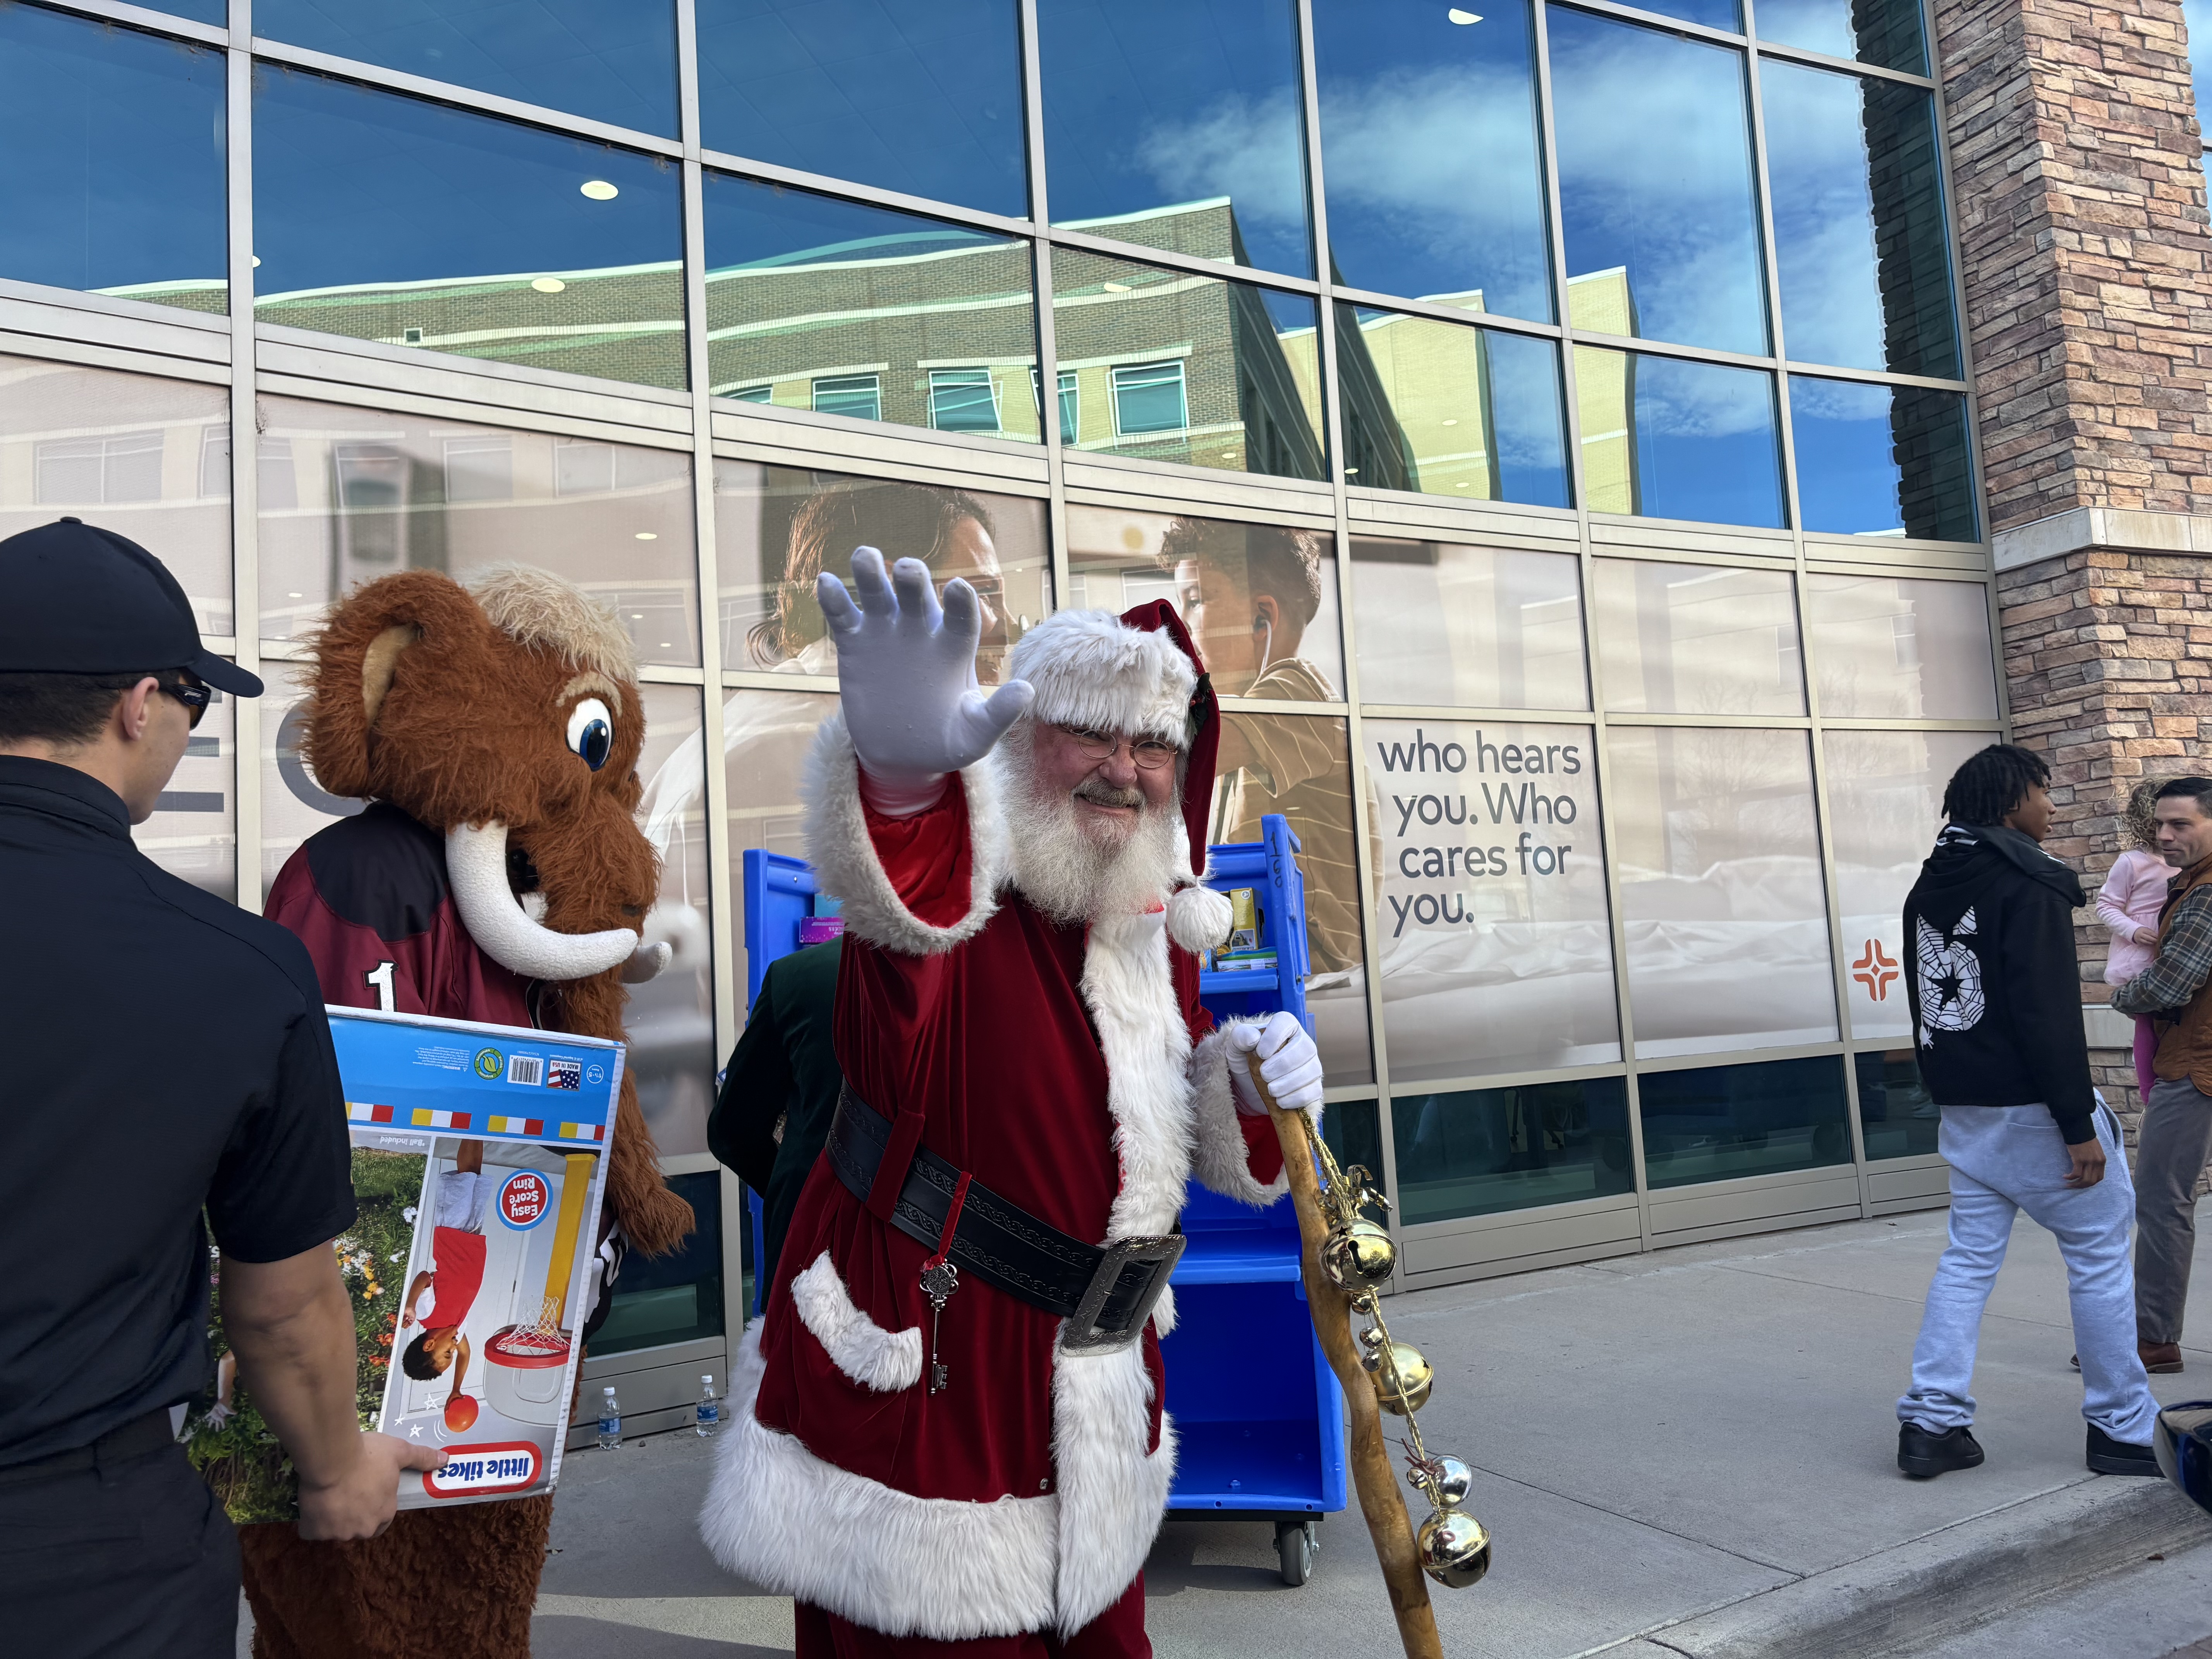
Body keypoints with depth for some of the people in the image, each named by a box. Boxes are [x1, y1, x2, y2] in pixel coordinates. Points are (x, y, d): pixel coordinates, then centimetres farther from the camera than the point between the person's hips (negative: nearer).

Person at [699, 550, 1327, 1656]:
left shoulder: (1160, 928, 4)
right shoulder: (956, 890, -18)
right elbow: (893, 903, -45)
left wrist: (1247, 1091, -7)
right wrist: (900, 771, -67)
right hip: (921, 1390, -6)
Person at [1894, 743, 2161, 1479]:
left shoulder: (1928, 889, 11)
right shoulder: (2026, 884, -14)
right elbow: (2048, 1017, -20)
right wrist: (2081, 1127, -17)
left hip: (1965, 1110, 8)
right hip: (2032, 1109, -7)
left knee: (1968, 1258, 9)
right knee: (2101, 1256, 6)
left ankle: (1932, 1423, 6)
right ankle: (2124, 1430, 15)